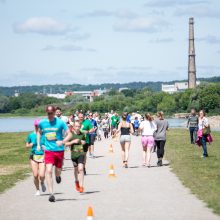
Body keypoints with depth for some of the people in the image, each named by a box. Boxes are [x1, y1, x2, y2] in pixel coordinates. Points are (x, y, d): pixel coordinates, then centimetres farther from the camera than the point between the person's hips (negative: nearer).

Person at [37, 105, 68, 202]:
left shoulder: (60, 123, -8)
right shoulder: (42, 123, 2)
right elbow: (39, 132, 23)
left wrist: (62, 141, -25)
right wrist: (38, 144, 14)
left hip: (59, 150, -1)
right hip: (48, 150, 1)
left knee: (58, 170, 11)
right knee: (49, 170, -14)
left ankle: (58, 176, 52)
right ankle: (51, 194, -14)